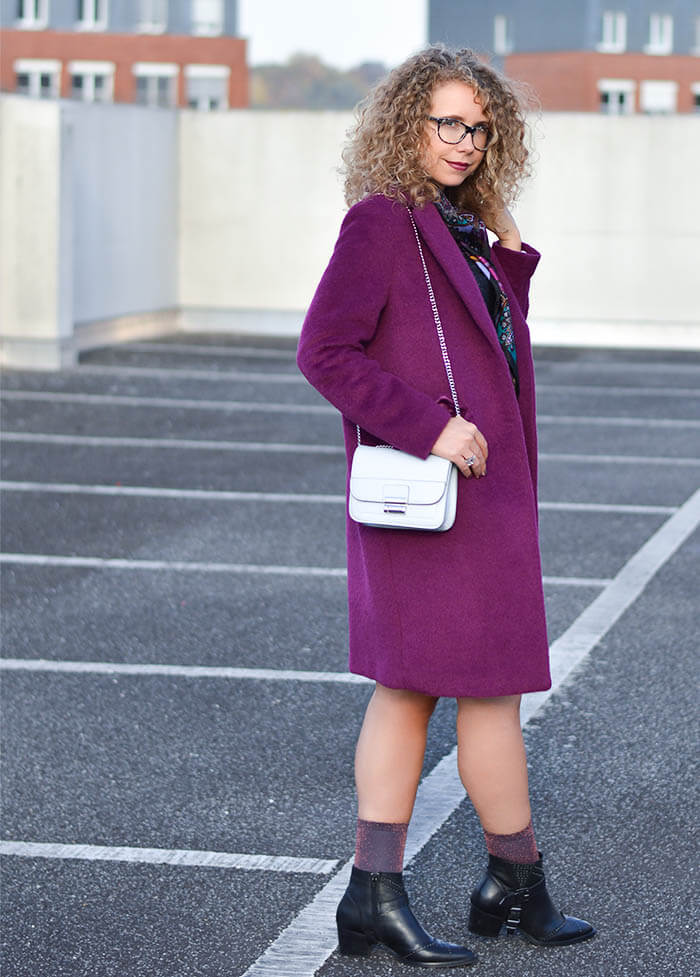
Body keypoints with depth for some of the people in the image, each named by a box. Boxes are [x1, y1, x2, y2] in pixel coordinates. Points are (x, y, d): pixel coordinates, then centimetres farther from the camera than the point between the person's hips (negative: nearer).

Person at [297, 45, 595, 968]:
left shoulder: (464, 229, 15)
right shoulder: (381, 219, -12)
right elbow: (324, 352, -17)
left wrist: (510, 265, 3)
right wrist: (429, 427, -21)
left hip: (482, 480, 9)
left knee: (409, 687, 8)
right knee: (490, 686, 1)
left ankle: (374, 893, 12)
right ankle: (518, 884, 15)